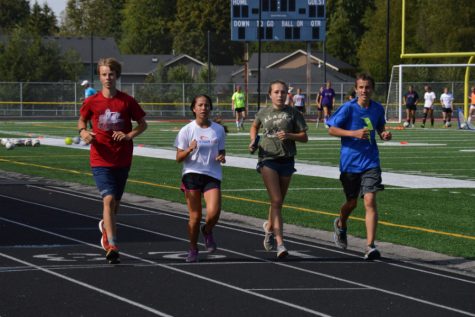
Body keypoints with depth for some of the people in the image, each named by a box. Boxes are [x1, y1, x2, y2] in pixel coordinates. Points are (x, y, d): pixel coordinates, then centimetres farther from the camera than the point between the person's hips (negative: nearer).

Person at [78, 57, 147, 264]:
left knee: (115, 203, 14)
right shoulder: (91, 102, -1)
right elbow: (82, 120, 16)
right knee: (108, 199, -17)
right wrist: (83, 132, -7)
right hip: (100, 160, -2)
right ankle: (112, 246, -19)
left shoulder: (127, 101, -3)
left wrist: (129, 135, -12)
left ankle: (106, 226, 47)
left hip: (122, 160, 2)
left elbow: (143, 124, 6)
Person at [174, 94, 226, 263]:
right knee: (195, 216, -2)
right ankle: (193, 250, 18)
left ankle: (207, 231, 17)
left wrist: (222, 157, -6)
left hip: (212, 175, 1)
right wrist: (189, 150, -20)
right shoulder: (187, 130, 0)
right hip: (191, 174, -1)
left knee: (214, 212, -18)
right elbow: (179, 158, 0)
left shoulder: (218, 129, 6)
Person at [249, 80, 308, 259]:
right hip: (268, 159, -2)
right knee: (276, 201, -13)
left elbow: (304, 137, 1)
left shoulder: (293, 113, 2)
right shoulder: (263, 113, 5)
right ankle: (280, 243, -17)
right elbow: (254, 127, 26)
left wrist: (289, 135, -16)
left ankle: (269, 226, 43)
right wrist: (253, 141, 8)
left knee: (278, 201, 13)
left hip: (286, 160, 2)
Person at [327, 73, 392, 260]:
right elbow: (332, 130, -7)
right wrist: (354, 133, -20)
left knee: (370, 200, -14)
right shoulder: (348, 108, -8)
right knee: (352, 202, 12)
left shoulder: (378, 109, 2)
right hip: (350, 160, -1)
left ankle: (370, 246, -14)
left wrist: (384, 134, -4)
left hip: (370, 161, 1)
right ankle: (341, 225, 48)